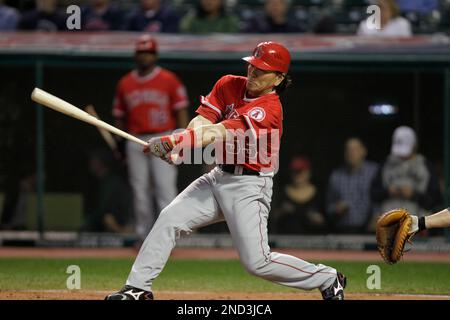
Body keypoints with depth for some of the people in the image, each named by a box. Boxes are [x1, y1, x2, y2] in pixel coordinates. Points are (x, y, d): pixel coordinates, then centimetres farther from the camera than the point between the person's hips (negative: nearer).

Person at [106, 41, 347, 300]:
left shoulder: (269, 110, -21)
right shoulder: (228, 85, 3)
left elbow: (219, 132, -31)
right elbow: (201, 122, -7)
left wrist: (171, 142, -41)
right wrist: (178, 146, -30)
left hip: (249, 187, -7)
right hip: (219, 178, 7)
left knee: (258, 262, -11)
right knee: (169, 220, -4)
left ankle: (328, 279, 7)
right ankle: (138, 288, 3)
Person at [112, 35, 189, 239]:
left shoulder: (169, 80, 2)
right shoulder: (125, 84, 11)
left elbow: (181, 111, 0)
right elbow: (119, 117, 16)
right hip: (136, 143, 4)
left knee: (165, 187, -10)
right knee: (140, 190, 5)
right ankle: (144, 236, 11)